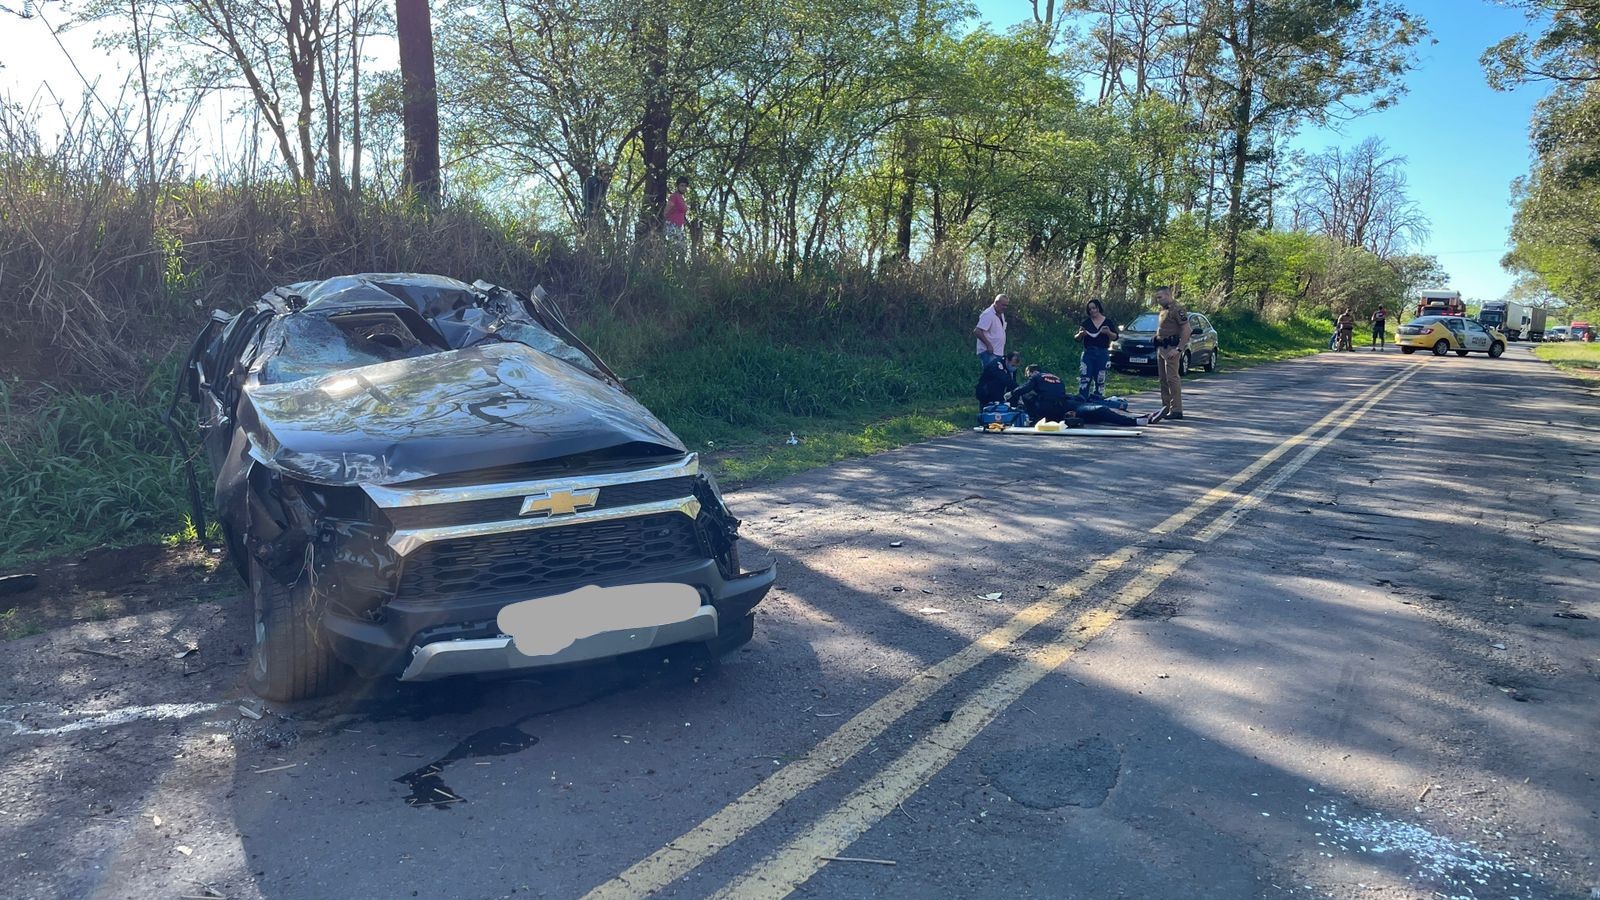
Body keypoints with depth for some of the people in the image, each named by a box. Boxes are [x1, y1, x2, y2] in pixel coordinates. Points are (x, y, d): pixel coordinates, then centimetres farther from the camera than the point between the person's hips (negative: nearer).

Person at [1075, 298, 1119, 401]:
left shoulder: (1108, 322, 6)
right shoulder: (1085, 322, 7)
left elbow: (1115, 337, 5)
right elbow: (1077, 338, 6)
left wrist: (1108, 332, -16)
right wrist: (1080, 334, -17)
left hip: (1102, 354, 0)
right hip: (1088, 353, 0)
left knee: (1100, 379, 2)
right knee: (1084, 377, -12)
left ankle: (1098, 398, 9)